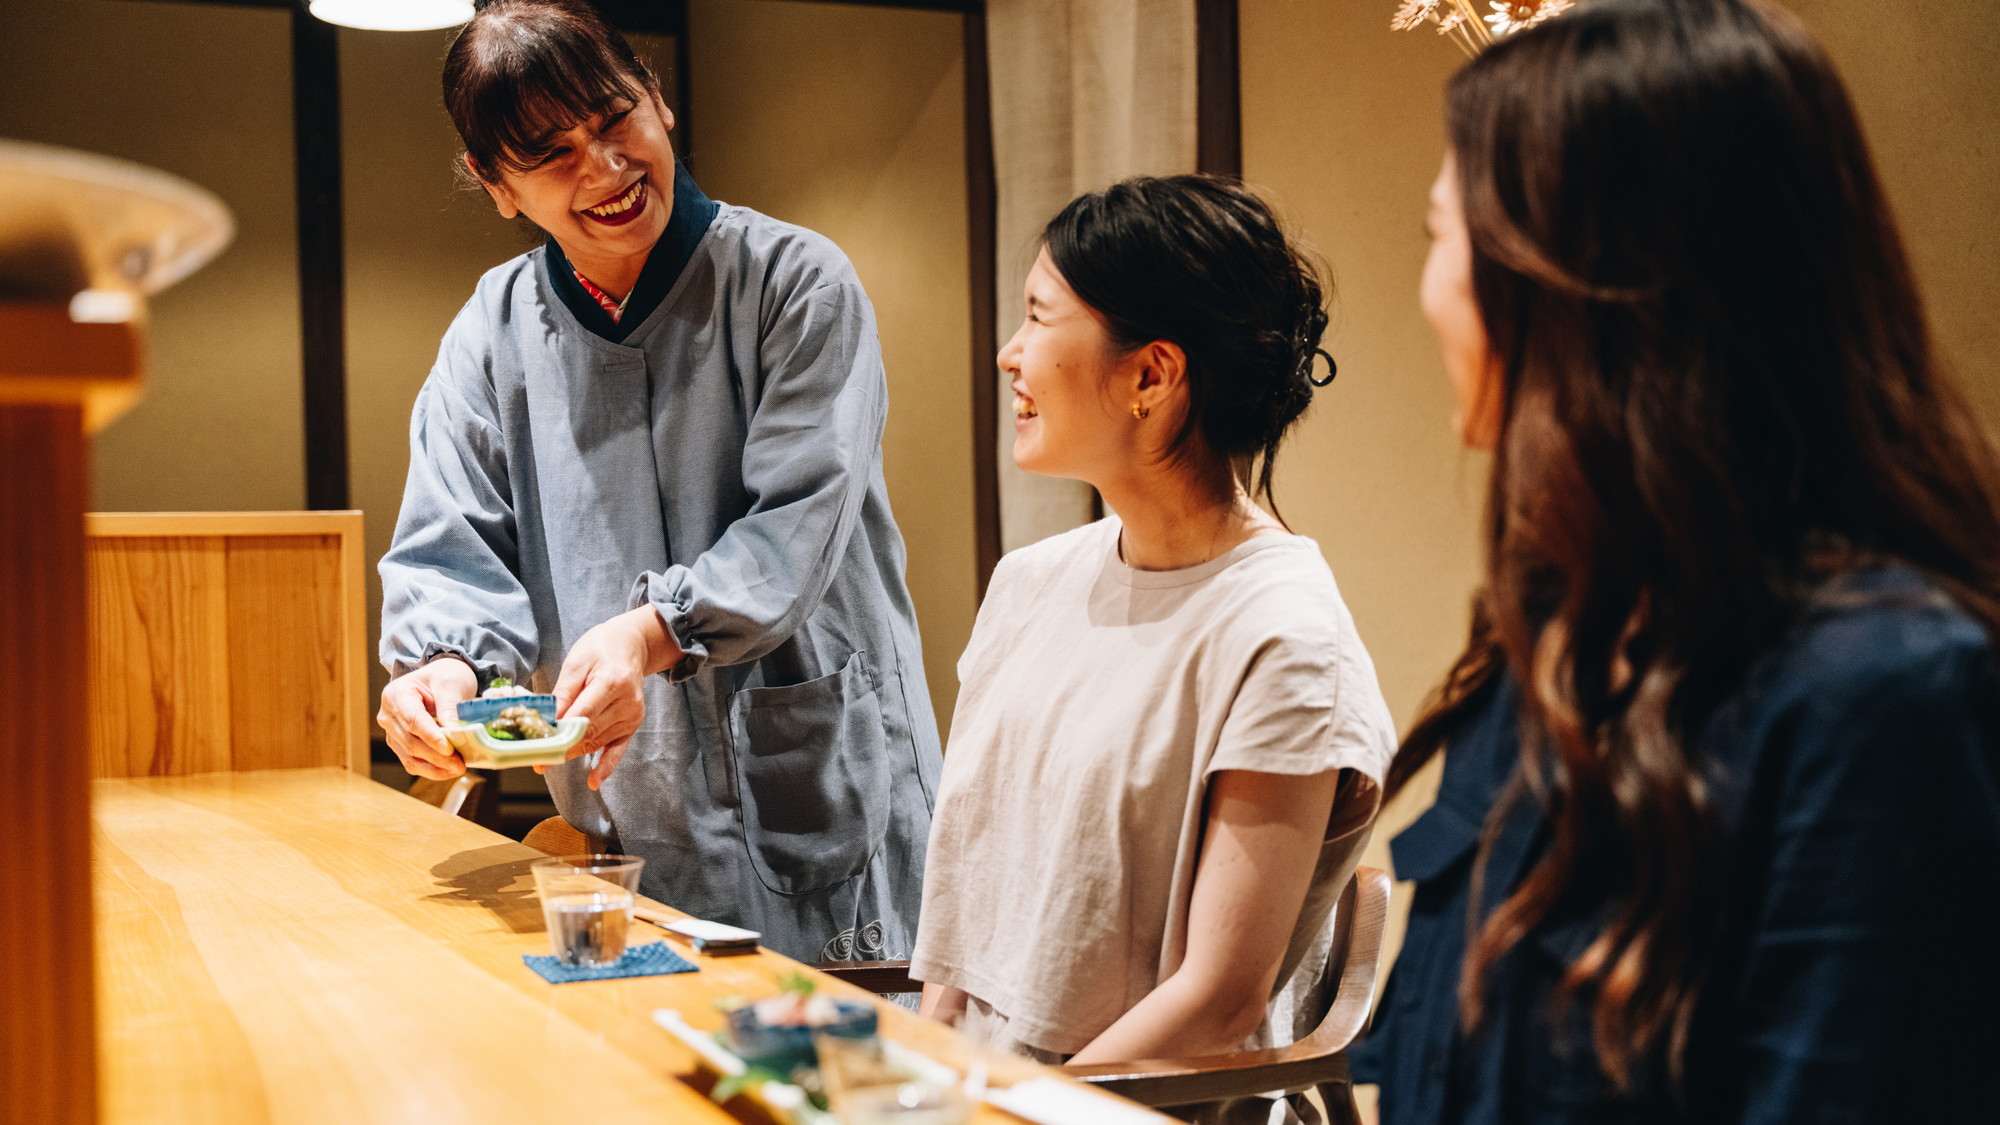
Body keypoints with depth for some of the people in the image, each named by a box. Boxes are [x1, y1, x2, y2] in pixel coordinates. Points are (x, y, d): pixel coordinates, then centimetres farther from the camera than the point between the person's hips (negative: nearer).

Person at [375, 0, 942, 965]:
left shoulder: (795, 283, -4)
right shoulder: (492, 333, 7)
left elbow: (800, 522, -13)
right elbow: (447, 549, 4)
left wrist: (654, 630, -29)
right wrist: (441, 662, -18)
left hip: (822, 784, -2)